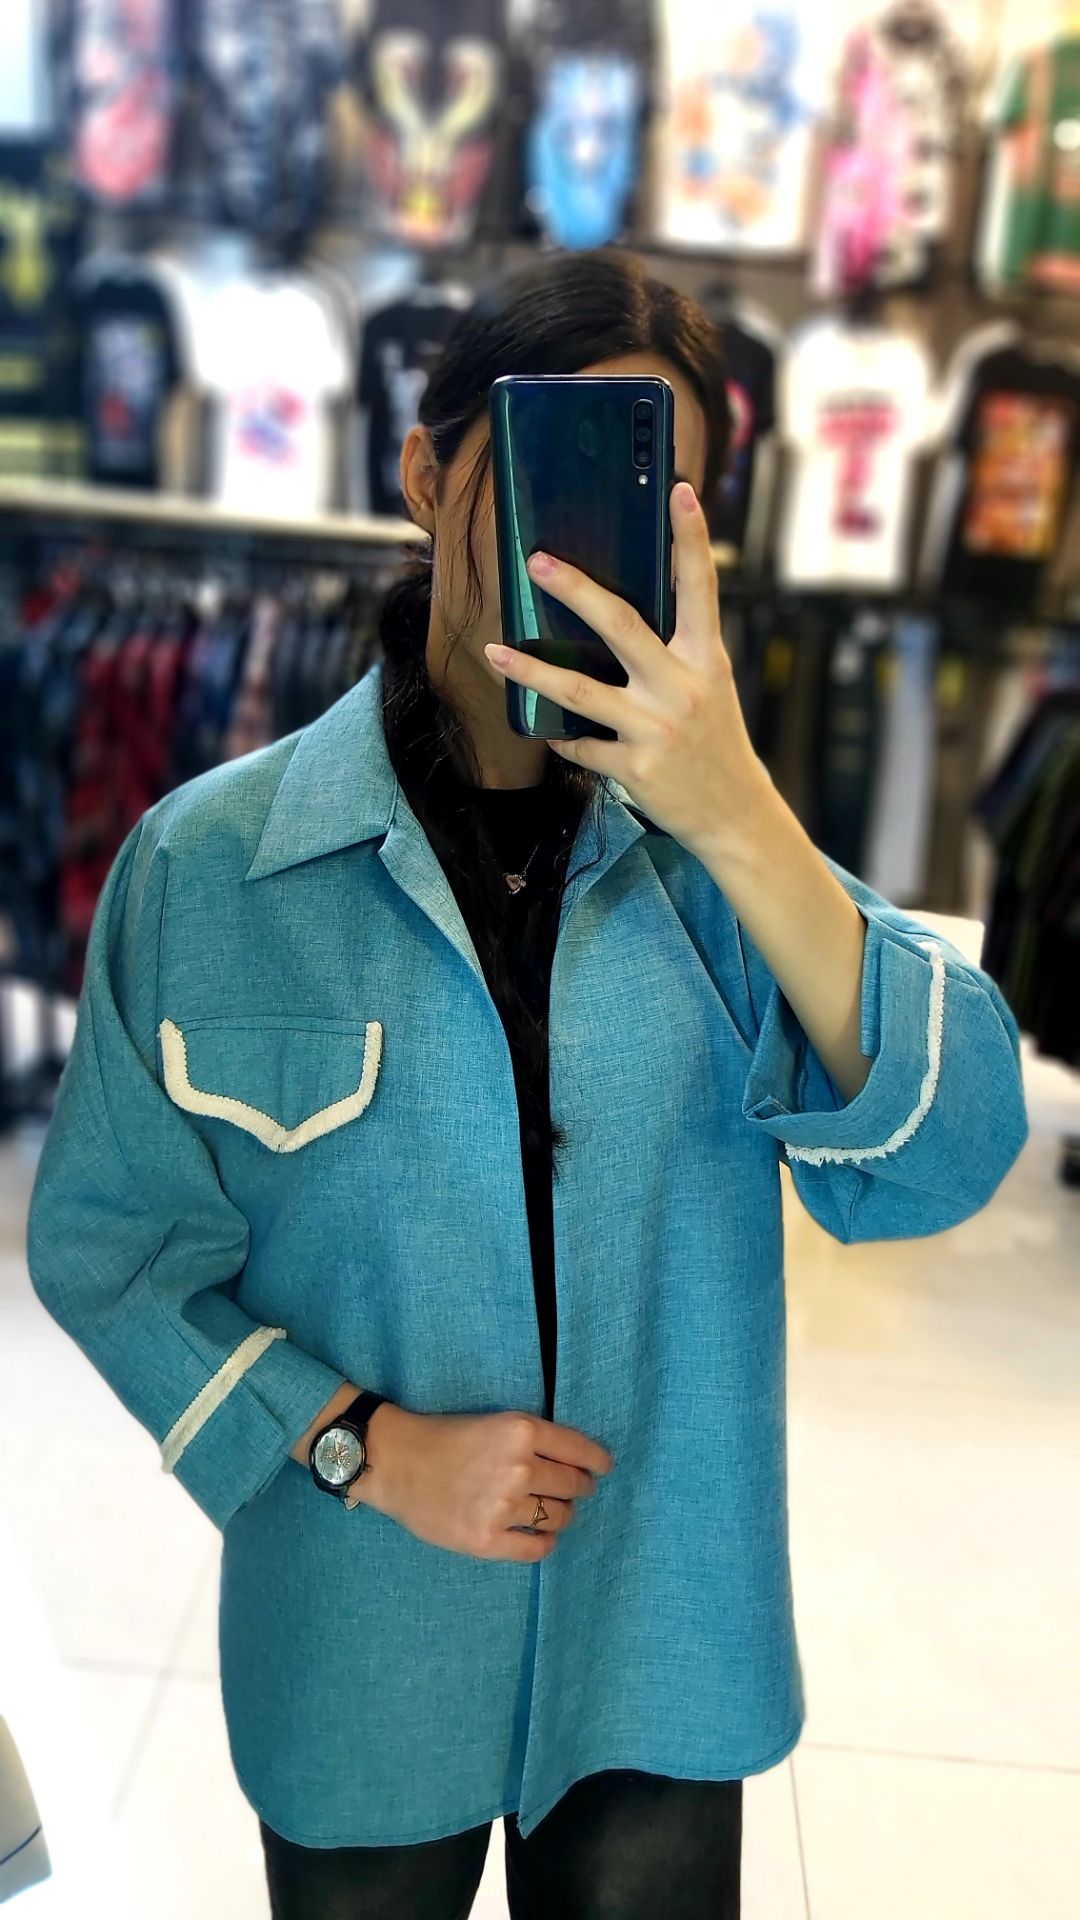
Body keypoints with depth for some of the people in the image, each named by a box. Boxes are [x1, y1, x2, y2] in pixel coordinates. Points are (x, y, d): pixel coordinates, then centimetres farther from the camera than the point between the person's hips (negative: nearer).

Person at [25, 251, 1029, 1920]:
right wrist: (368, 1447, -17)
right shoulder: (211, 862, -12)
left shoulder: (704, 852, -8)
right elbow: (106, 1240, -6)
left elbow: (947, 1159, -20)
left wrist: (741, 820, -32)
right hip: (359, 1655, -1)